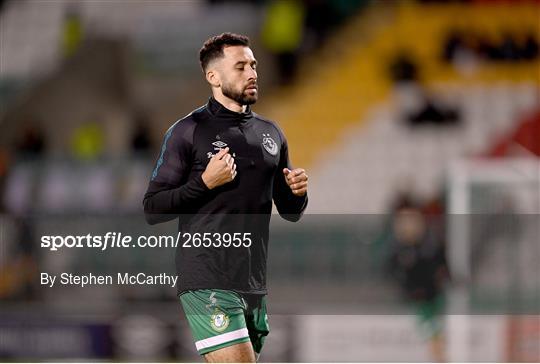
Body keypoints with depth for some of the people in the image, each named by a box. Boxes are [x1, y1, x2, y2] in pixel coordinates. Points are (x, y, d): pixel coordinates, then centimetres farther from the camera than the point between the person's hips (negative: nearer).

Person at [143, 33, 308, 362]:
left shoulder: (271, 134, 15)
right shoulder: (188, 132, -3)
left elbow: (290, 212, 22)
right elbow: (153, 210, -5)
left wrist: (298, 191, -1)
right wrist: (205, 182, -17)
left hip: (254, 284, 7)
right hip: (207, 283, -7)